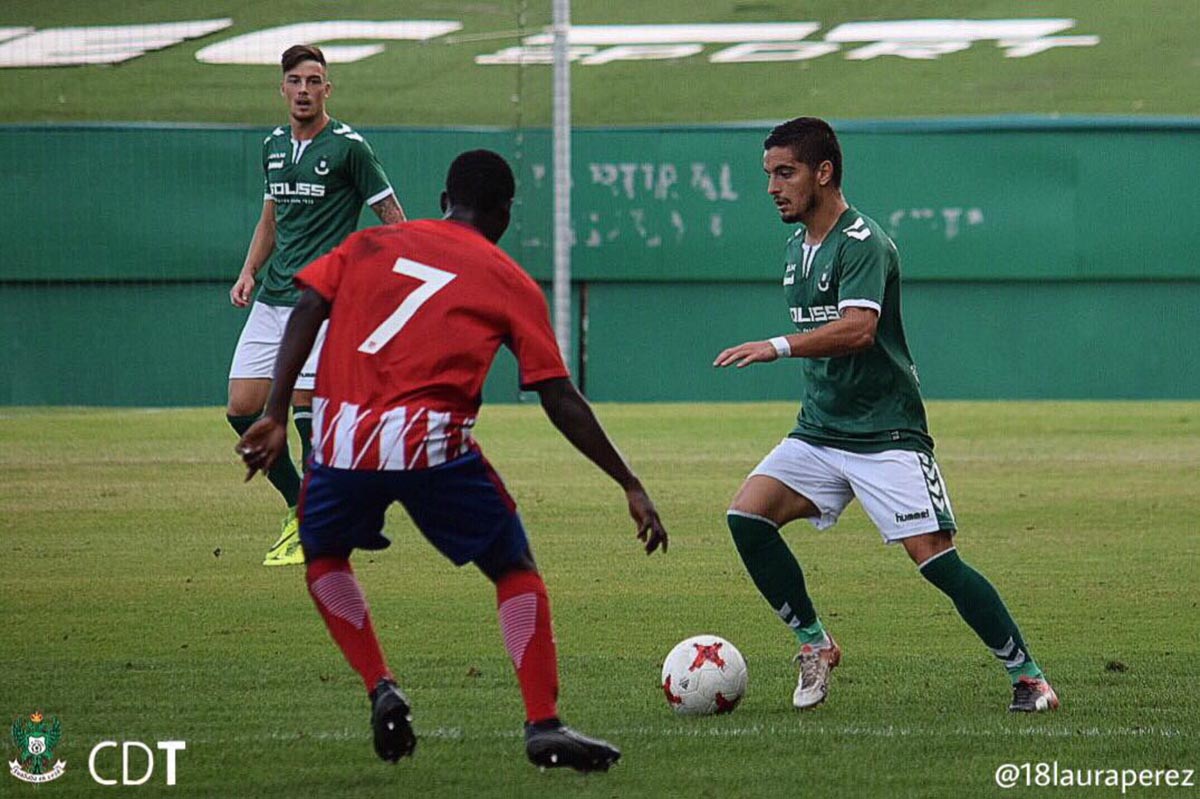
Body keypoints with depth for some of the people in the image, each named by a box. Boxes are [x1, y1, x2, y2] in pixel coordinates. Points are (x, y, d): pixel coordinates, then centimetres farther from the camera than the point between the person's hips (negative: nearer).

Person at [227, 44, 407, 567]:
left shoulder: (348, 147, -6)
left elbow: (393, 219, -2)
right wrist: (249, 272, 12)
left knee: (305, 408, -12)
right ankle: (298, 505, 18)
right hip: (272, 300, 7)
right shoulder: (274, 146, 14)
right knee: (242, 408, 0)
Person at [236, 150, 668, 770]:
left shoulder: (371, 244, 20)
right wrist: (631, 487, 14)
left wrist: (276, 415, 2)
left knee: (322, 556, 30)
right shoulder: (512, 284, 13)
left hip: (340, 438, 2)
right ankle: (543, 726, 1)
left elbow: (306, 310, 5)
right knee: (515, 570, 14)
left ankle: (381, 691, 14)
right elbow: (563, 405, 8)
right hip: (433, 442, -2)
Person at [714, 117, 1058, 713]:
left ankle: (1028, 678, -2)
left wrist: (778, 347, -39)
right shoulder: (797, 245, 13)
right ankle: (815, 644, 3)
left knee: (936, 560, -13)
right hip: (817, 432, 8)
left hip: (886, 434, -8)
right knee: (746, 517, -12)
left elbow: (858, 328, -31)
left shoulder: (863, 243, -15)